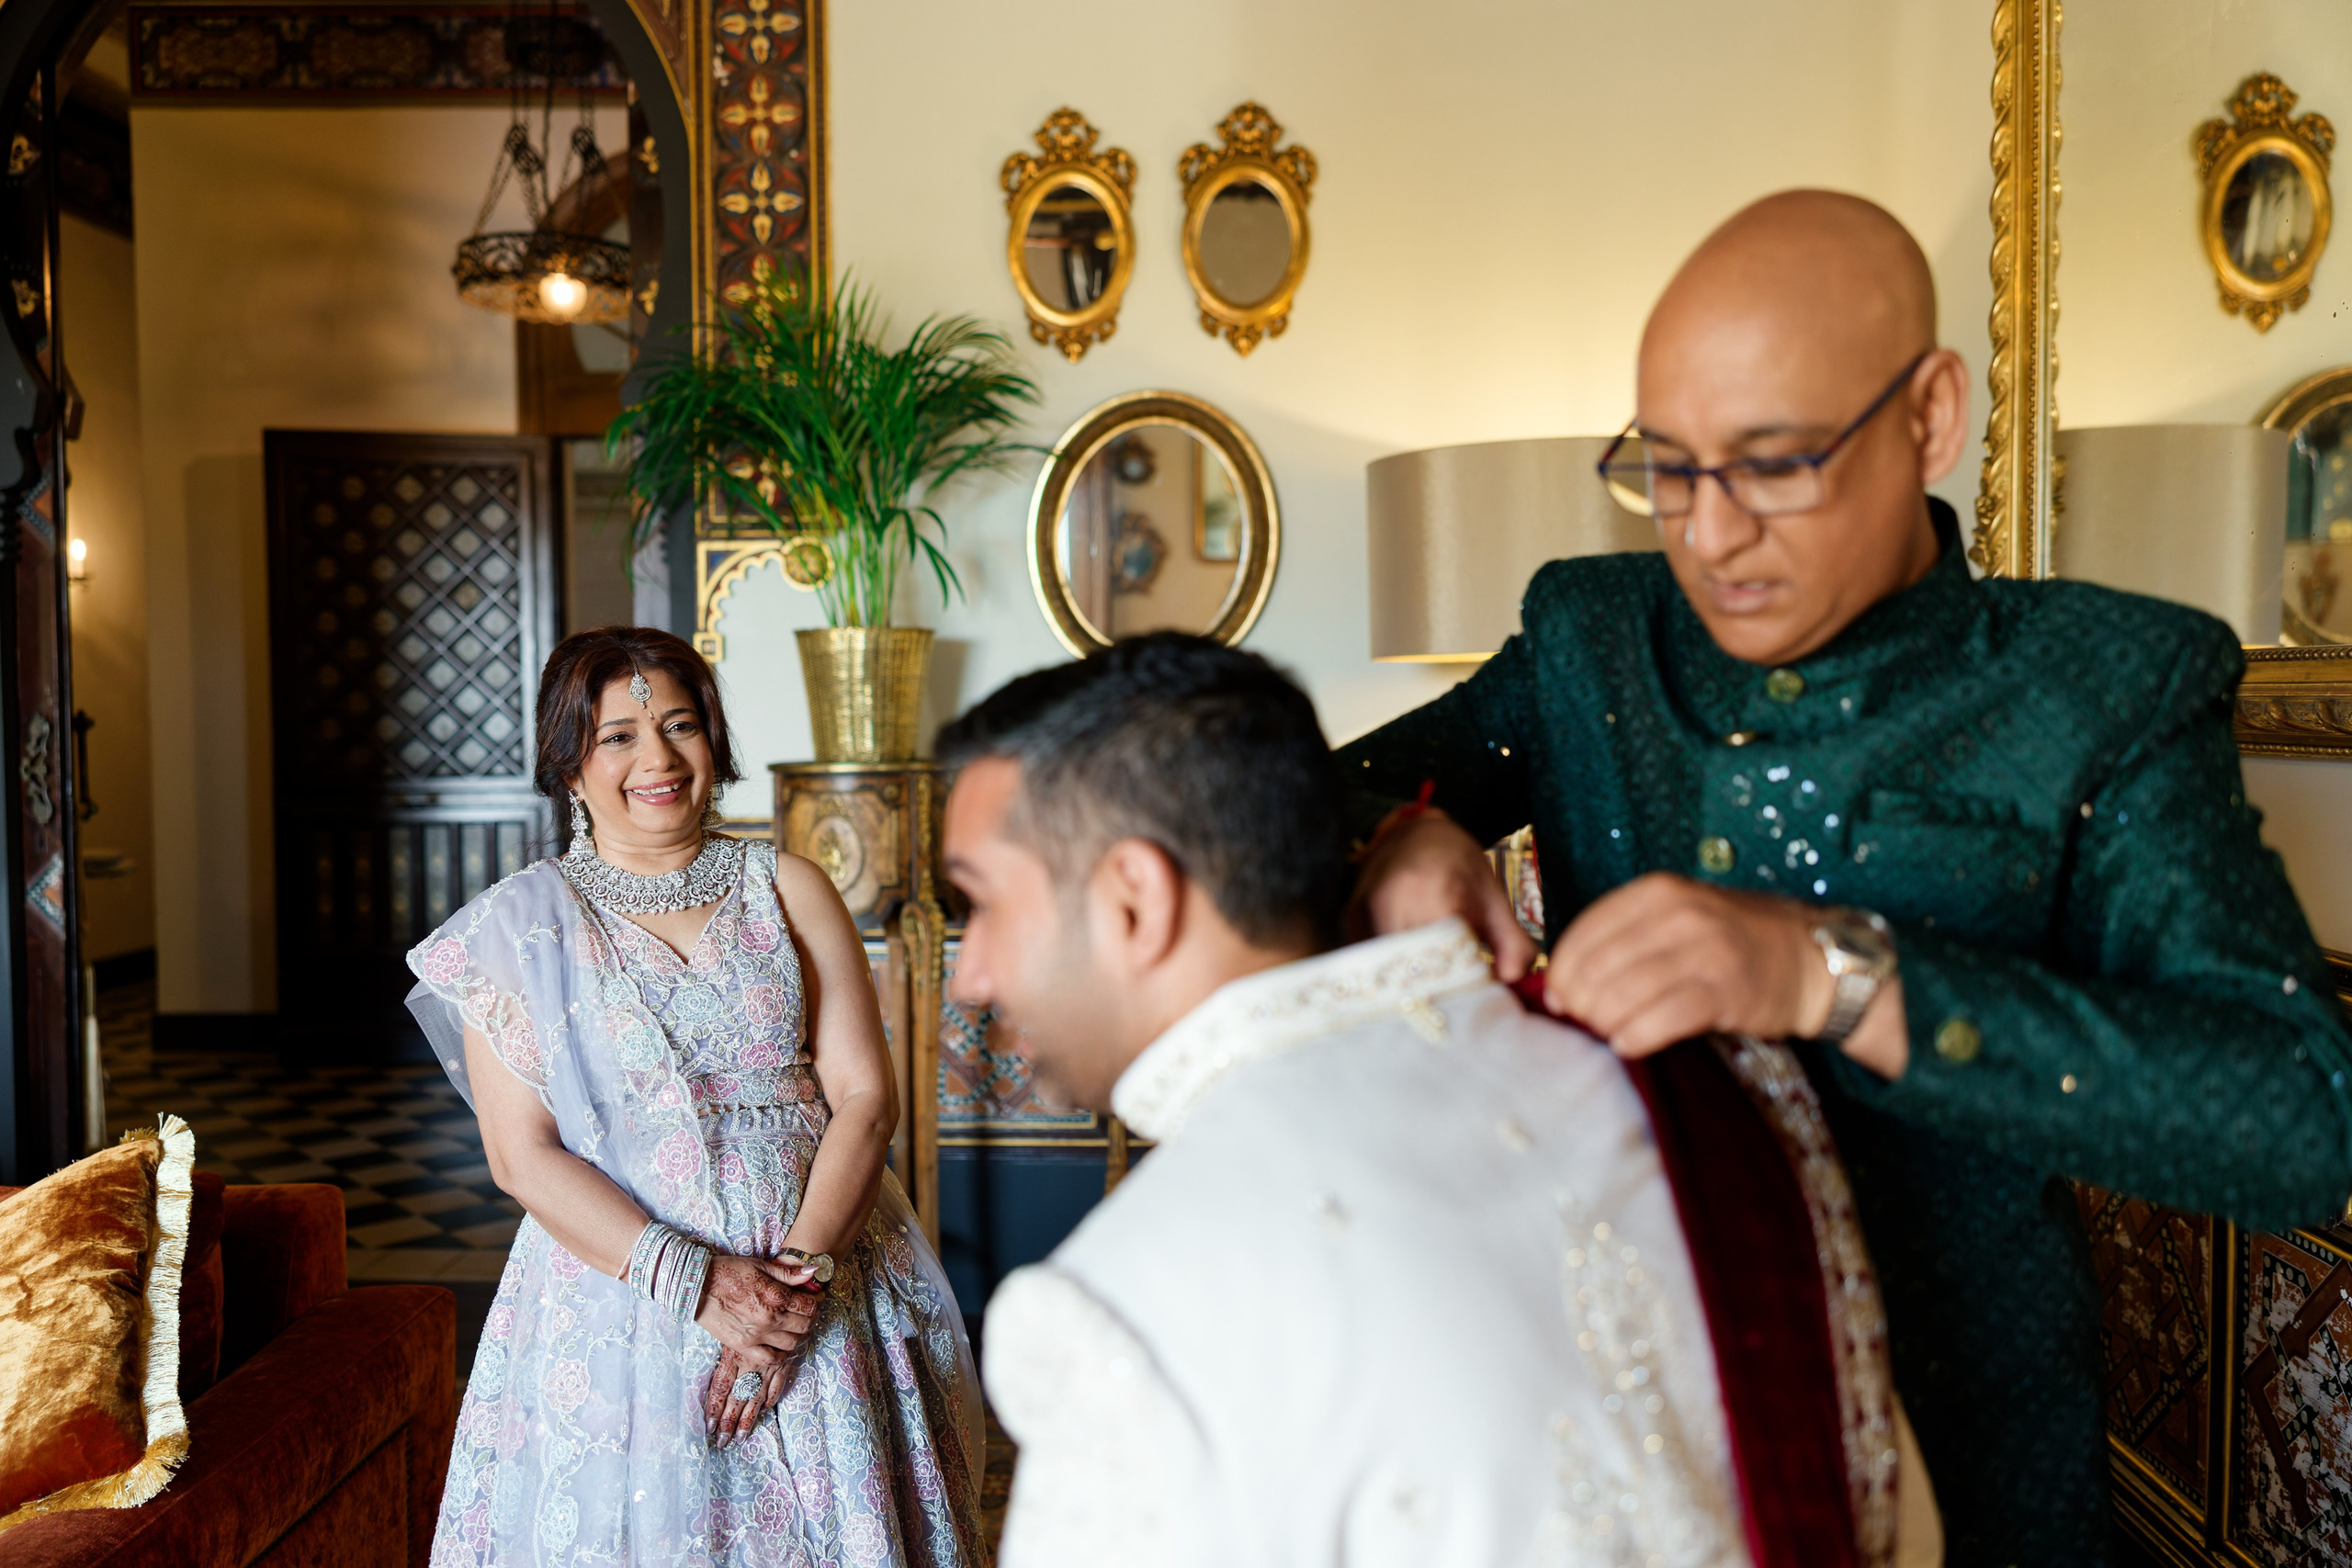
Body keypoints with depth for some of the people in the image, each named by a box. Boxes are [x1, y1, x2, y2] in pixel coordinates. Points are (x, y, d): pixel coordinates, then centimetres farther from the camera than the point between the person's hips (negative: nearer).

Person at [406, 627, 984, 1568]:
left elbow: (865, 1095, -3)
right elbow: (522, 1155, -6)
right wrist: (695, 1281, -16)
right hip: (618, 1294, -1)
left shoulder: (788, 889, 4)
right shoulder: (521, 925, 0)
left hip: (821, 1295, 2)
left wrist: (800, 1271, -16)